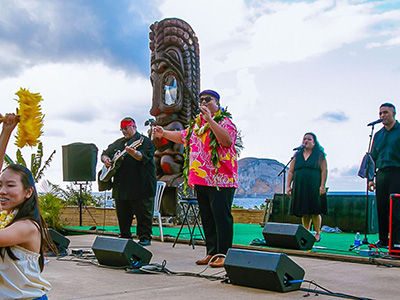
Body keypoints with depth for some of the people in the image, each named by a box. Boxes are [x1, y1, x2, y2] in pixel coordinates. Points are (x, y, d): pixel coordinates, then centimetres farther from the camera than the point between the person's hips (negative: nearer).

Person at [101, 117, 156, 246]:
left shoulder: (144, 141, -2)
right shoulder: (118, 143, 20)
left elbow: (143, 157, -19)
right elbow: (104, 153, 26)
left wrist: (133, 153, -38)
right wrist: (105, 159, 4)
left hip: (140, 186, -7)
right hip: (121, 187, 7)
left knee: (143, 213, -3)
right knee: (122, 214, 13)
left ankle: (145, 238, 4)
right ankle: (125, 236, 25)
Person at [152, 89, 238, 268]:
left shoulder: (225, 121, -5)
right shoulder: (197, 124, 19)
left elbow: (227, 140, -25)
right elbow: (182, 136, 34)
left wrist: (209, 120, -26)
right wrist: (164, 134, 23)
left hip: (220, 180, -8)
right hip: (200, 180, 8)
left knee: (221, 217, -7)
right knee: (207, 218, 12)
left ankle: (224, 254, -1)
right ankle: (212, 252, 21)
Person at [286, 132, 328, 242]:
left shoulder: (319, 155, 3)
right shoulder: (297, 155, 13)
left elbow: (324, 170, -5)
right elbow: (290, 171, 11)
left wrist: (322, 186, -15)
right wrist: (288, 185, 3)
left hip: (314, 188, -3)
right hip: (300, 188, 4)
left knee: (315, 212, -3)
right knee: (304, 213, 6)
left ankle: (317, 234, 9)